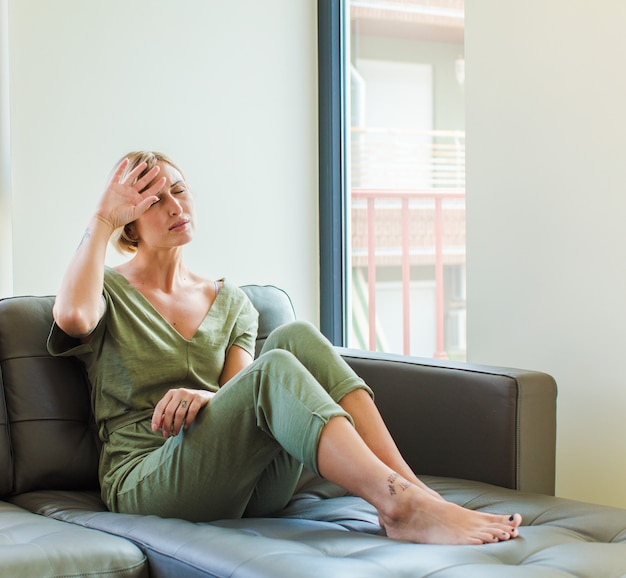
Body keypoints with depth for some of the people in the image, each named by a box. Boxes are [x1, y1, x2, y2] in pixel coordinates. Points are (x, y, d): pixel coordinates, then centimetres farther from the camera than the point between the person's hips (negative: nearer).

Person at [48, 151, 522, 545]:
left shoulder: (230, 302, 21)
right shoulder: (109, 293, 10)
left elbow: (244, 396, 7)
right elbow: (72, 315, -18)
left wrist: (206, 397, -16)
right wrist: (104, 219, -5)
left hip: (252, 488, 4)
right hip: (147, 482, -4)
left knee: (295, 337, -23)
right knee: (274, 369, -31)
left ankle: (415, 489, -34)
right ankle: (402, 508, -45)